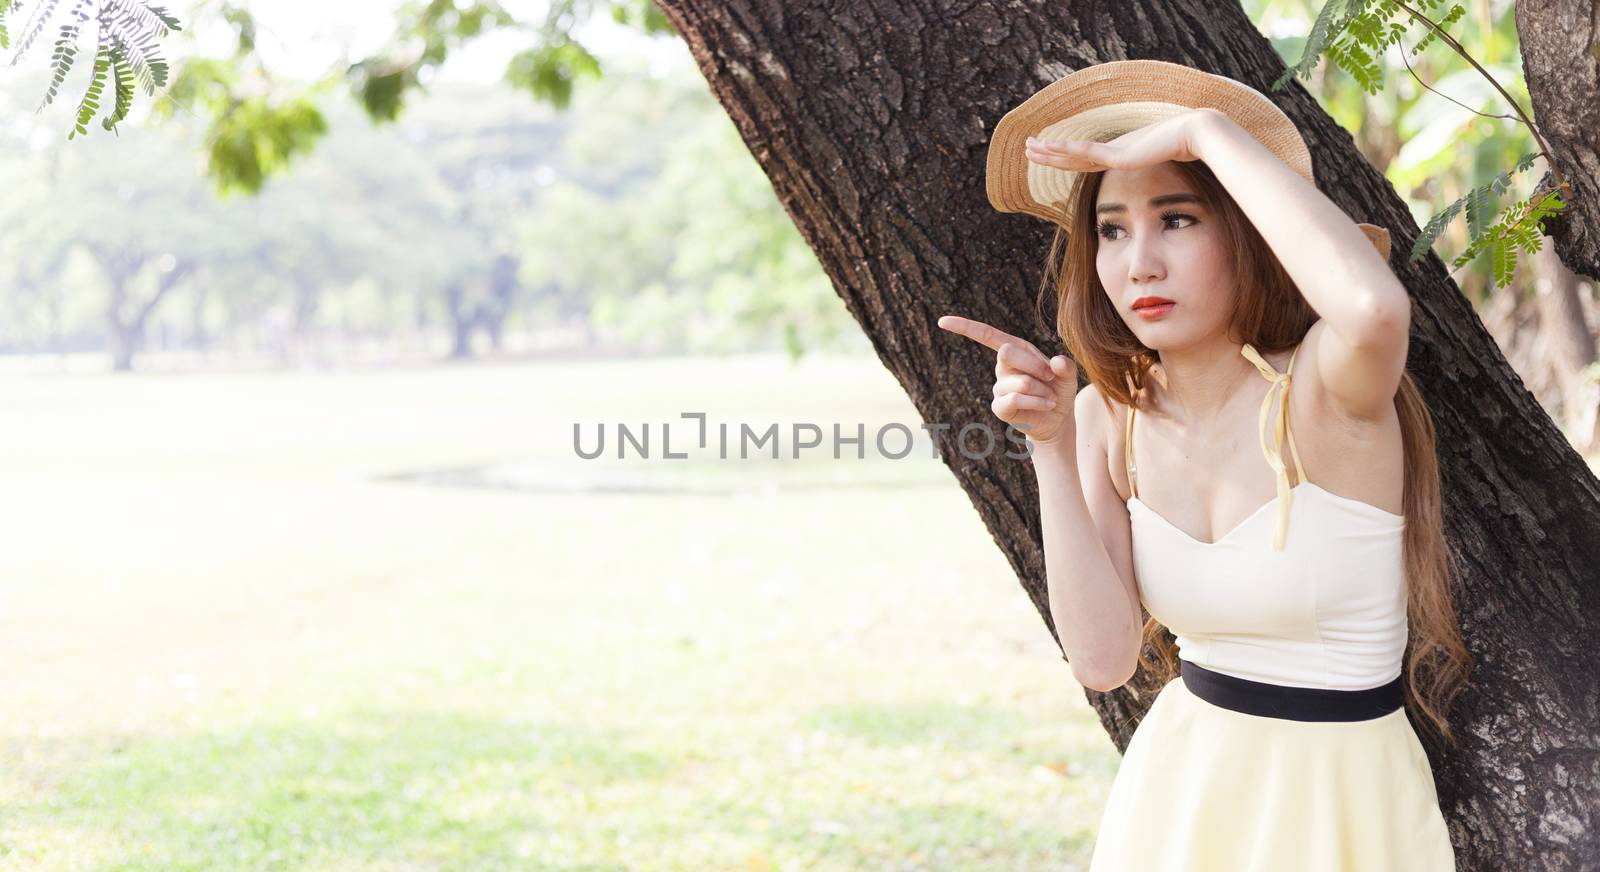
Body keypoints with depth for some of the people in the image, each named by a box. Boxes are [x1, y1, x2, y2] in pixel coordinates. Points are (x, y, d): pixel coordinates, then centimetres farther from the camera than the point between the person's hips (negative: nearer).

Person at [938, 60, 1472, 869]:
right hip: (1175, 780, 4)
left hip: (1339, 799, -4)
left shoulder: (1321, 388, -19)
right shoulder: (1110, 415, -4)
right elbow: (1103, 656, -11)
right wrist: (1052, 446, -18)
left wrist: (1209, 129, -32)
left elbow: (1376, 305, -43)